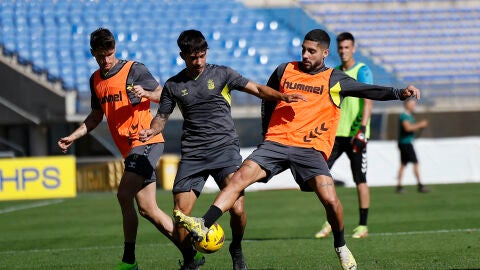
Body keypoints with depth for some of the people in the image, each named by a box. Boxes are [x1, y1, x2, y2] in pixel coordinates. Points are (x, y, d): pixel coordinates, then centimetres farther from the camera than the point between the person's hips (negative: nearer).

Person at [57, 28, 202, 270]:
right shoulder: (95, 80, 16)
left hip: (145, 141, -8)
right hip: (130, 148, 8)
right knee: (147, 209, 4)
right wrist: (72, 137, 17)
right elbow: (96, 116, 27)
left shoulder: (133, 69, -4)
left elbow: (163, 95, -3)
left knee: (124, 195, -19)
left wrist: (146, 93, -23)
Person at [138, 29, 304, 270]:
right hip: (192, 155, 2)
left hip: (225, 148, -2)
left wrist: (282, 96, -13)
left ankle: (237, 250, 9)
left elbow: (257, 89, 4)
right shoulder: (173, 86, 10)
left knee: (237, 208, -19)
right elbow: (161, 117, 16)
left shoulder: (221, 74, 5)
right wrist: (152, 131, -7)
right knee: (181, 214, -9)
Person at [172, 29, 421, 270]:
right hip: (276, 142, 2)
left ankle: (341, 247, 7)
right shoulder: (284, 71, 14)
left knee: (329, 198, -19)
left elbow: (369, 91, 1)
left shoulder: (335, 80, 8)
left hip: (310, 148, -2)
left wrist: (399, 93, -13)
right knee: (241, 176, -20)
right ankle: (203, 225, -28)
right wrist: (268, 130, 24)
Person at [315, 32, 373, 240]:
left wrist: (362, 129, -24)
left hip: (355, 135, -6)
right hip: (335, 133, 6)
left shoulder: (362, 71, -5)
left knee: (360, 180, -1)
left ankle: (363, 226, 7)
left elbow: (368, 102, -14)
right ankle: (330, 221, 3)